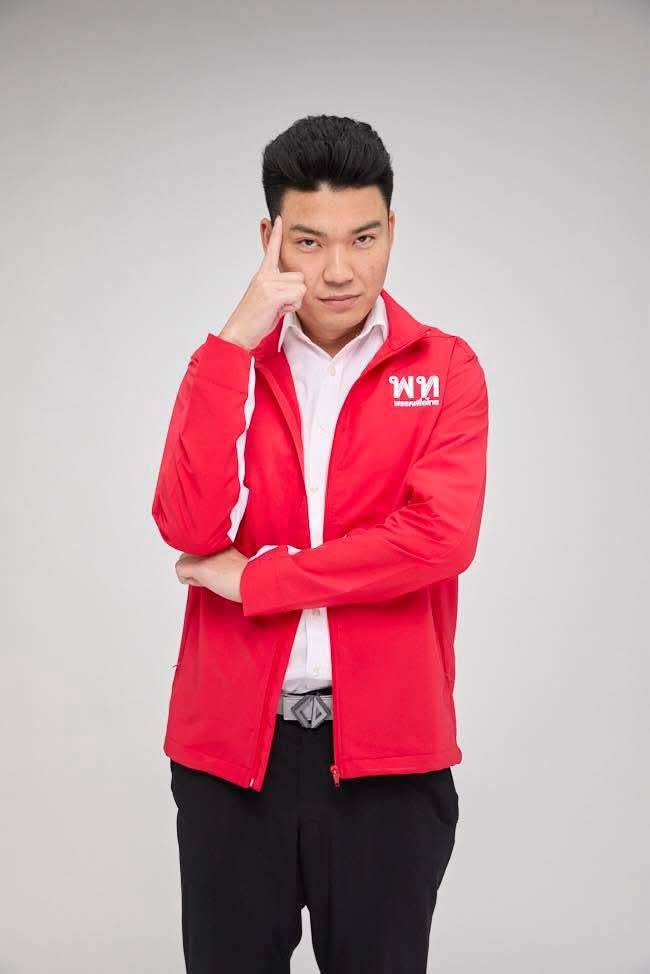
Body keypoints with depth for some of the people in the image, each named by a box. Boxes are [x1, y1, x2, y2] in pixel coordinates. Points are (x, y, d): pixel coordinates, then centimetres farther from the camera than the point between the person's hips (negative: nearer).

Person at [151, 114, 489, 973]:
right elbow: (189, 529, -12)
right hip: (231, 743, 2)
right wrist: (236, 341, -16)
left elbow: (439, 540, -16)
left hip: (386, 746, -1)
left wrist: (256, 577, -13)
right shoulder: (229, 362, 5)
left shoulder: (446, 369, -1)